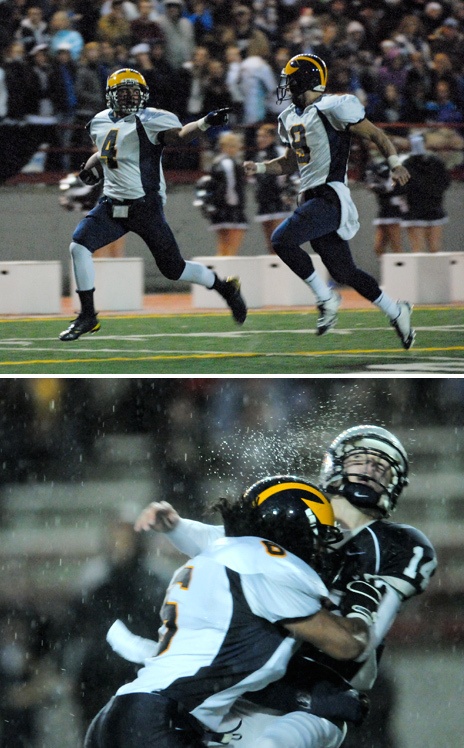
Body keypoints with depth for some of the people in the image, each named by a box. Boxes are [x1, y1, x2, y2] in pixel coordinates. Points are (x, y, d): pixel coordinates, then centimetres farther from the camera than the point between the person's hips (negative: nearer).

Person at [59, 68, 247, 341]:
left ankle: (225, 287, 24)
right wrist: (92, 167, 10)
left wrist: (206, 122, -41)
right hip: (113, 204, 6)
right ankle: (88, 316, -1)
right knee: (79, 245, -12)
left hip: (146, 205, -6)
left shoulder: (150, 120, -8)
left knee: (173, 268, -2)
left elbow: (178, 136, -24)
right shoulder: (101, 123, 13)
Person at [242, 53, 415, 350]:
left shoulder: (333, 109, -10)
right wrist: (261, 167, 12)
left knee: (283, 240, -22)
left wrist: (395, 163, -20)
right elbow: (291, 162, 28)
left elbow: (375, 134, -8)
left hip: (331, 197, -9)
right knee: (344, 271, 11)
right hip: (311, 198, 9)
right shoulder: (291, 118, 16)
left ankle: (326, 299, -9)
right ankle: (396, 311, 25)